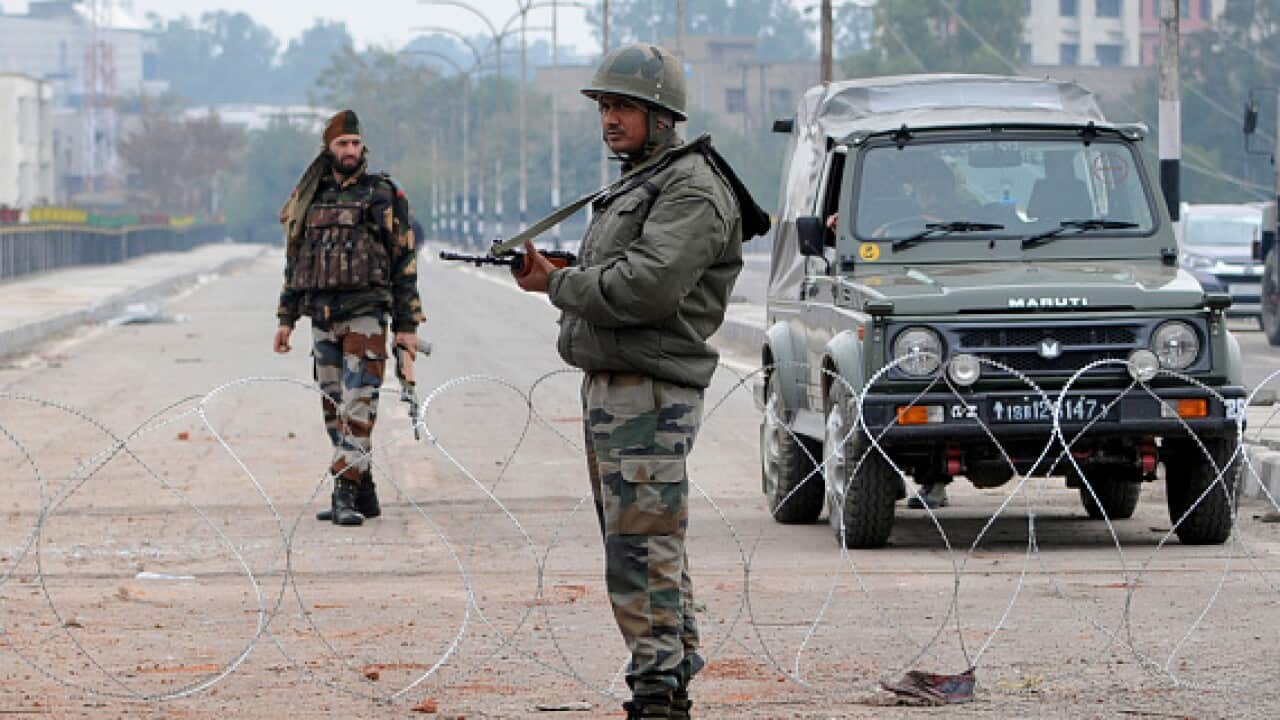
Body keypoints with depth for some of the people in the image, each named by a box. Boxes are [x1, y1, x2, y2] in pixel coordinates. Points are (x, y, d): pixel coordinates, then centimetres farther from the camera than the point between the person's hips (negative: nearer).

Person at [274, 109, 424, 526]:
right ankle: (363, 494, 15)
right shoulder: (313, 199, 13)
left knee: (357, 407, -13)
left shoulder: (383, 197, -2)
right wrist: (286, 318, 14)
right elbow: (296, 261, 19)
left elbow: (404, 262, -2)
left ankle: (346, 495, -17)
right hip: (323, 319, 6)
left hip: (366, 316, -6)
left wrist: (407, 326, -6)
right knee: (334, 409, 8)